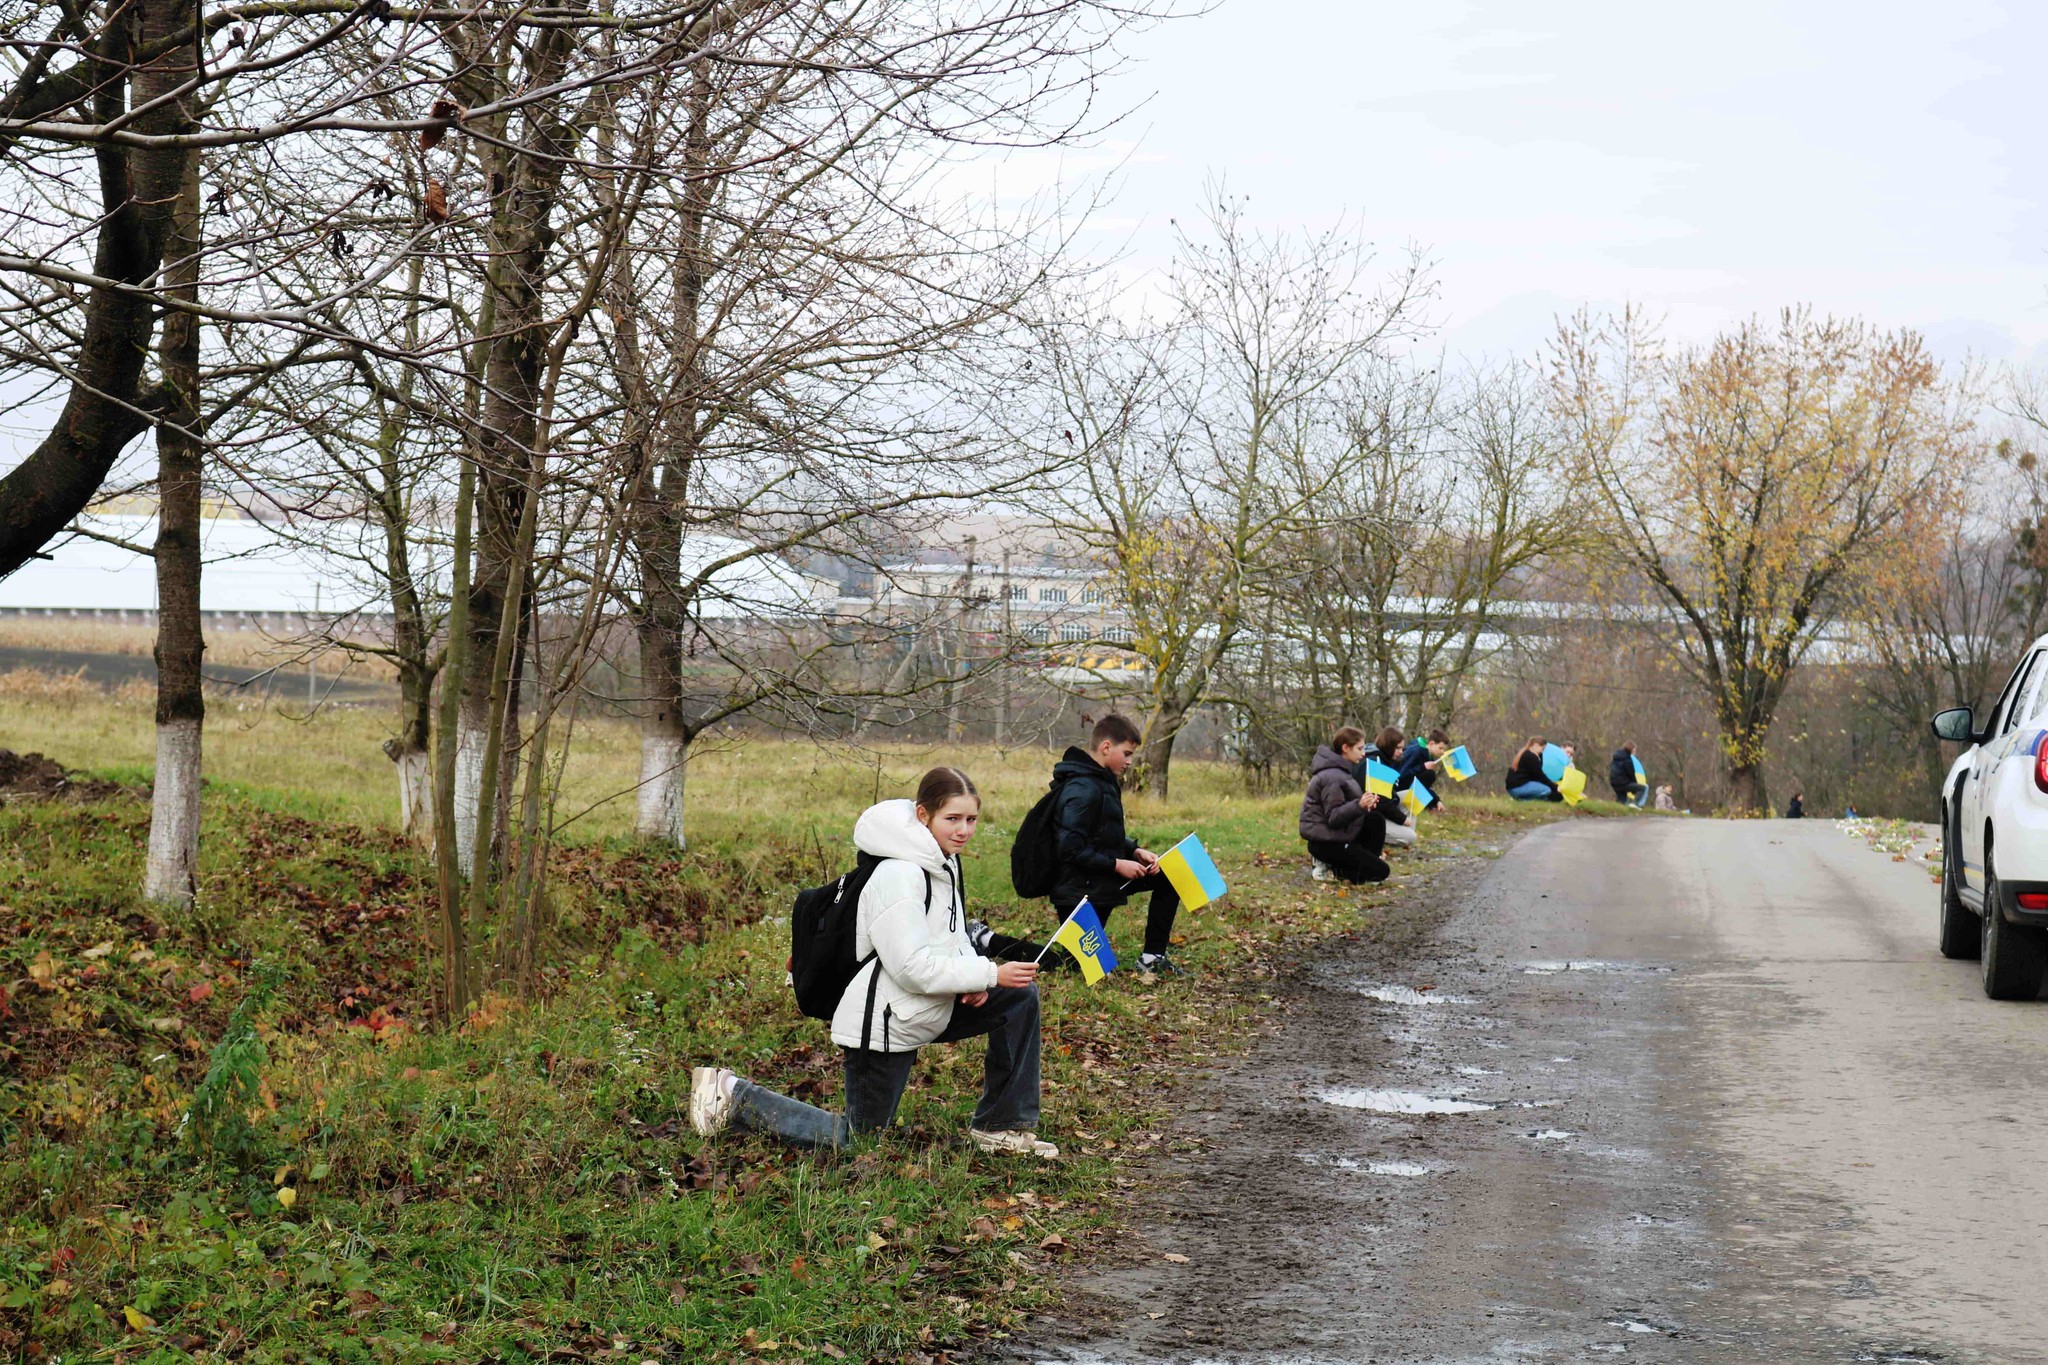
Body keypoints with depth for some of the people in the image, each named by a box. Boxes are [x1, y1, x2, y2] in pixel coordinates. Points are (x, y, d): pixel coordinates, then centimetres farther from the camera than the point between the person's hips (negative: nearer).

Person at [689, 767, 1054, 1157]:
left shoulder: (941, 862, 6)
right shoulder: (899, 876, -24)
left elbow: (951, 937, 16)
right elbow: (913, 967, -28)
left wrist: (974, 980, -5)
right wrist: (989, 974, -23)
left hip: (924, 1010, 9)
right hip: (883, 1023, -9)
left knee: (1020, 996, 0)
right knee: (854, 1138, 1)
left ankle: (1002, 1126, 6)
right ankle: (732, 1097, 11)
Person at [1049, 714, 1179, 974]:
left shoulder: (1105, 782, 8)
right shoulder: (1083, 789, -24)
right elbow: (1071, 848, -28)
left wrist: (1135, 852, 0)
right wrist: (1117, 865, -21)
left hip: (1104, 881, 10)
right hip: (1081, 891, -10)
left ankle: (1152, 956, 10)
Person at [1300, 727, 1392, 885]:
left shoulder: (1341, 769, 11)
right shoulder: (1331, 777, -21)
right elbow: (1333, 817, -24)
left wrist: (1366, 804, 1)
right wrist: (1359, 805, -37)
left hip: (1338, 834, 10)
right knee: (1380, 871, -8)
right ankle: (1329, 871, -6)